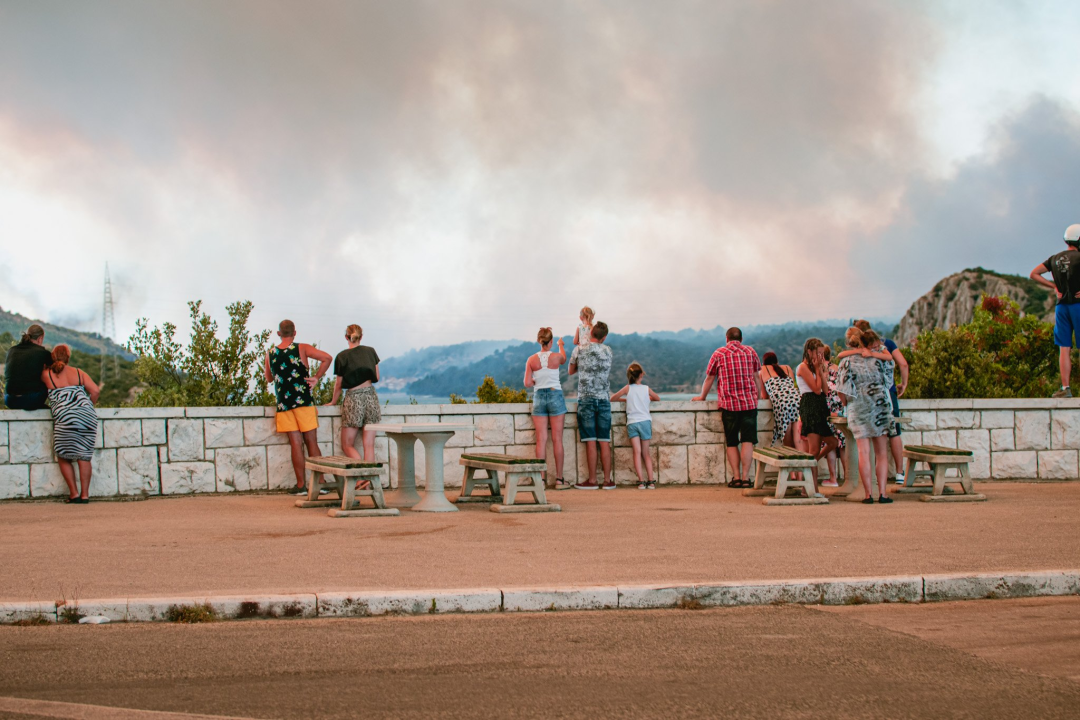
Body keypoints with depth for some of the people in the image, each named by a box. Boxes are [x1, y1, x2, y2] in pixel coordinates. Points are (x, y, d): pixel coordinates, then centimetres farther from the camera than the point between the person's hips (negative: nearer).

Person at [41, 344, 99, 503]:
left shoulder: (46, 374, 6)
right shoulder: (78, 373, 13)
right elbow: (95, 391, 7)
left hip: (65, 418, -3)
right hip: (88, 417, 3)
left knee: (63, 457, 10)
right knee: (84, 457, 6)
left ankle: (74, 494, 5)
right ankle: (84, 494, 3)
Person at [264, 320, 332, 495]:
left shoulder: (270, 353, 6)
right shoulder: (302, 348, -2)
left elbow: (269, 378, 20)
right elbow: (326, 358, -13)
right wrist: (316, 377, -5)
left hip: (283, 404, 2)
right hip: (304, 402, -2)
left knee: (296, 444, 3)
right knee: (312, 442, 4)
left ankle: (301, 485, 1)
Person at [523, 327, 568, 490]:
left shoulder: (532, 360, -3)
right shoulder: (556, 357, -5)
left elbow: (527, 383, -4)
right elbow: (564, 358, 20)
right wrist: (561, 345, 40)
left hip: (539, 397, 1)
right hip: (555, 395, -1)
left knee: (541, 440, 2)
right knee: (557, 439, 2)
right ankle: (559, 479, 3)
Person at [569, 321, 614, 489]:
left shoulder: (580, 349, -1)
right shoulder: (607, 351, 6)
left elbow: (571, 371, 14)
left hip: (586, 398, -2)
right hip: (604, 399, 2)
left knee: (590, 441, -3)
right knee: (605, 442, 3)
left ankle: (592, 480, -3)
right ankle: (608, 480, 3)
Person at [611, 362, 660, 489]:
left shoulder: (628, 388, 2)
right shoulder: (646, 389, 6)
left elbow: (613, 399, 10)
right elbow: (657, 398, 25)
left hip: (632, 423, -1)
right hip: (645, 421, 1)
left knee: (637, 452, -6)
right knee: (646, 453, 9)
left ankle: (641, 481, -16)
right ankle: (650, 481, 4)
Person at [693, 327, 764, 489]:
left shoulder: (719, 354, 4)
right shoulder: (750, 352, 8)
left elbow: (709, 379, 11)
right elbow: (757, 378, 12)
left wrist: (702, 397, 26)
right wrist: (758, 397, 25)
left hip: (729, 403, -1)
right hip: (749, 402, 1)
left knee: (732, 443, 7)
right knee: (747, 441, -1)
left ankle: (736, 477, 1)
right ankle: (745, 477, -8)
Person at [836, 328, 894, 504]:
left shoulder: (847, 362, -4)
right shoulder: (876, 360, 2)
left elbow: (842, 390, -8)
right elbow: (885, 382, 9)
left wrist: (846, 404, 10)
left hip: (858, 408, -1)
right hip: (880, 406, 1)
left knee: (864, 453, 0)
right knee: (881, 452, 6)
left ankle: (868, 493, -2)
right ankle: (882, 492, 1)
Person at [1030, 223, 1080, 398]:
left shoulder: (1055, 258, 11)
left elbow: (1034, 274, 14)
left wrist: (1054, 286, 11)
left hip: (1061, 306, 5)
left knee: (1064, 349, 5)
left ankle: (1065, 388, -1)